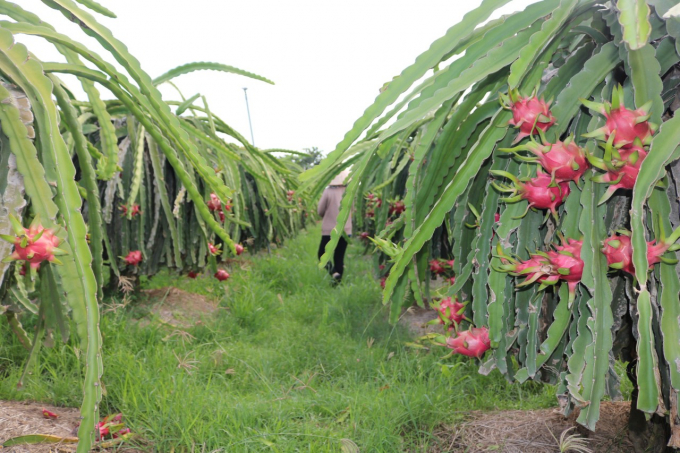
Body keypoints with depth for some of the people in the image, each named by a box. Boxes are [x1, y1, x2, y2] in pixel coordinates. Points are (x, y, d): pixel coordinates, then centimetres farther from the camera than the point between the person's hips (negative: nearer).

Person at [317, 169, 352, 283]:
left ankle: (332, 270, -18)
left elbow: (320, 211, -5)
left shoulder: (328, 191, -12)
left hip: (329, 230, -3)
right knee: (340, 256, 12)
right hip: (346, 230, 3)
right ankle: (338, 281, 5)